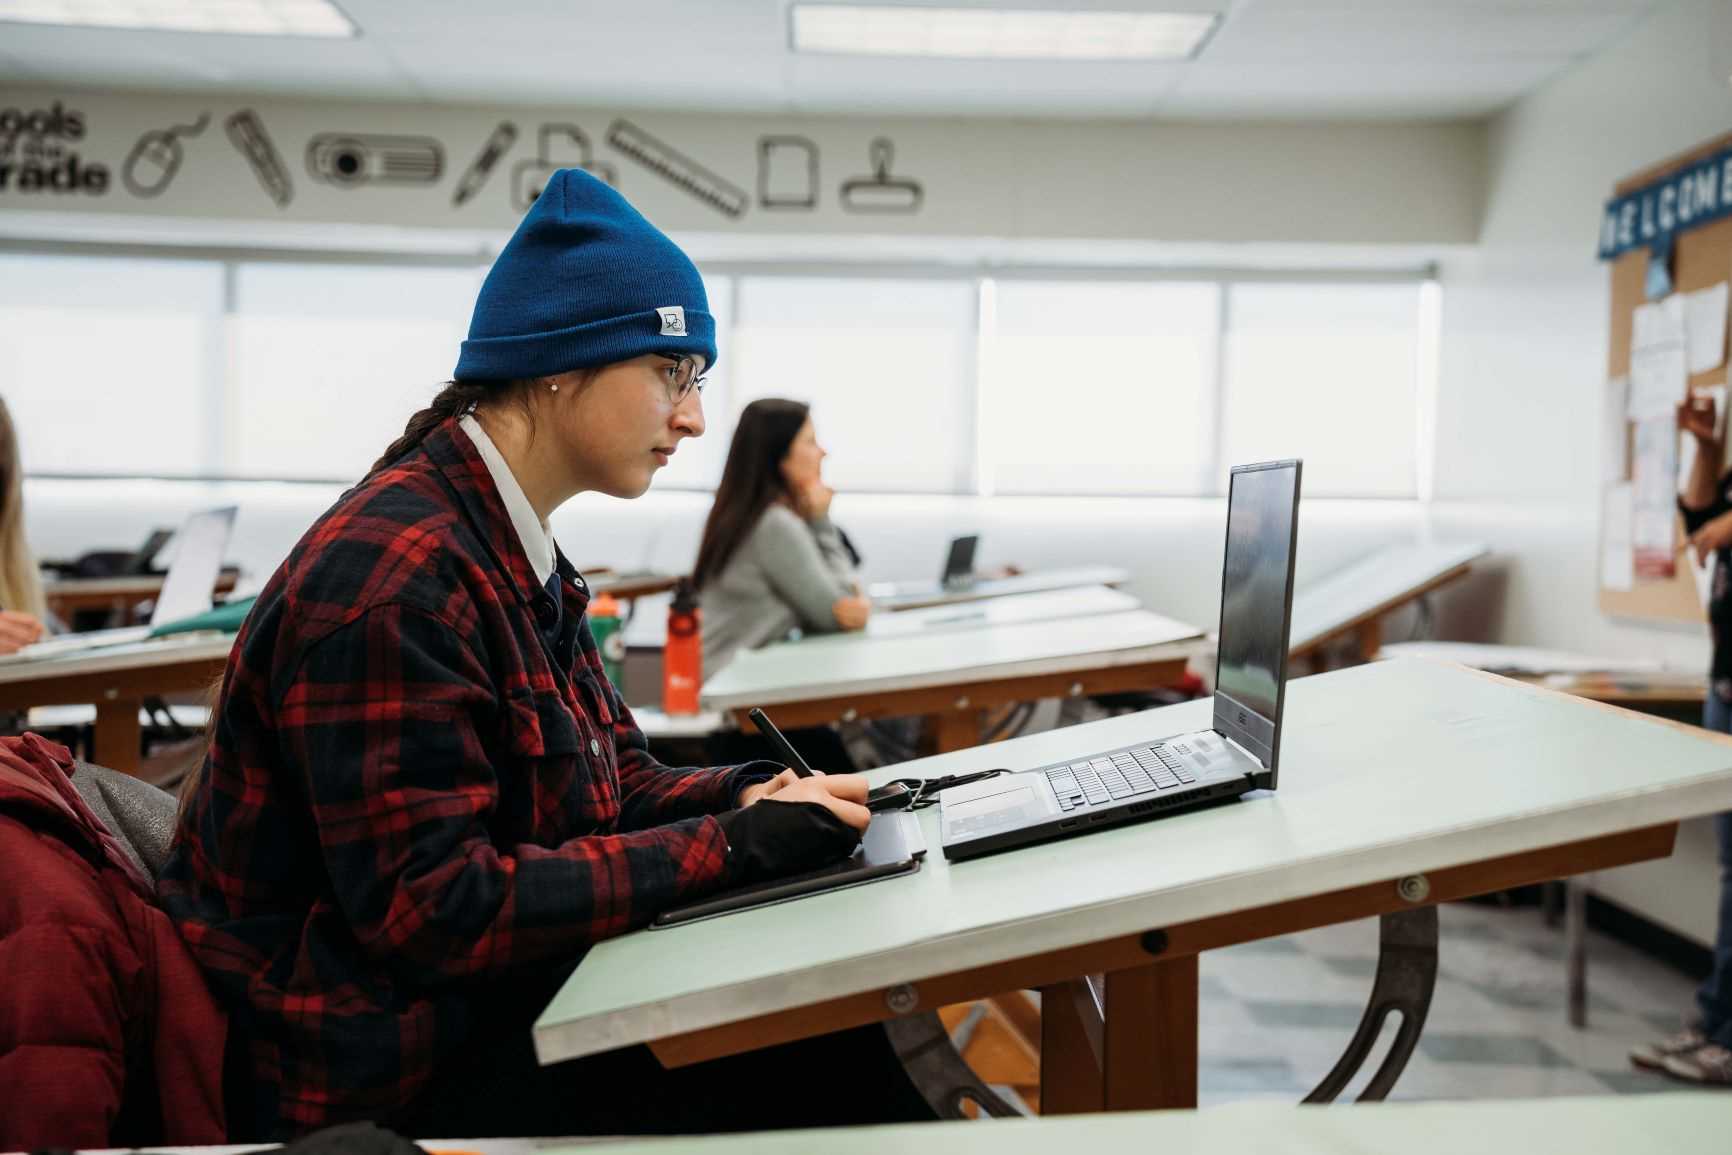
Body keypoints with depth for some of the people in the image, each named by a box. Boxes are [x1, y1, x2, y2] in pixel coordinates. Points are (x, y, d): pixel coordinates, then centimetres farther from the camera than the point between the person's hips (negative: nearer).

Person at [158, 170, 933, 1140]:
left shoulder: (517, 554, 7)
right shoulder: (393, 580, -22)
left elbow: (613, 784, 10)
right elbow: (433, 907, -25)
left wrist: (752, 795, -10)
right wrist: (732, 844, -23)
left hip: (489, 1001, 8)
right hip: (386, 1075, -8)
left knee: (831, 1026, -6)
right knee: (815, 1071, -14)